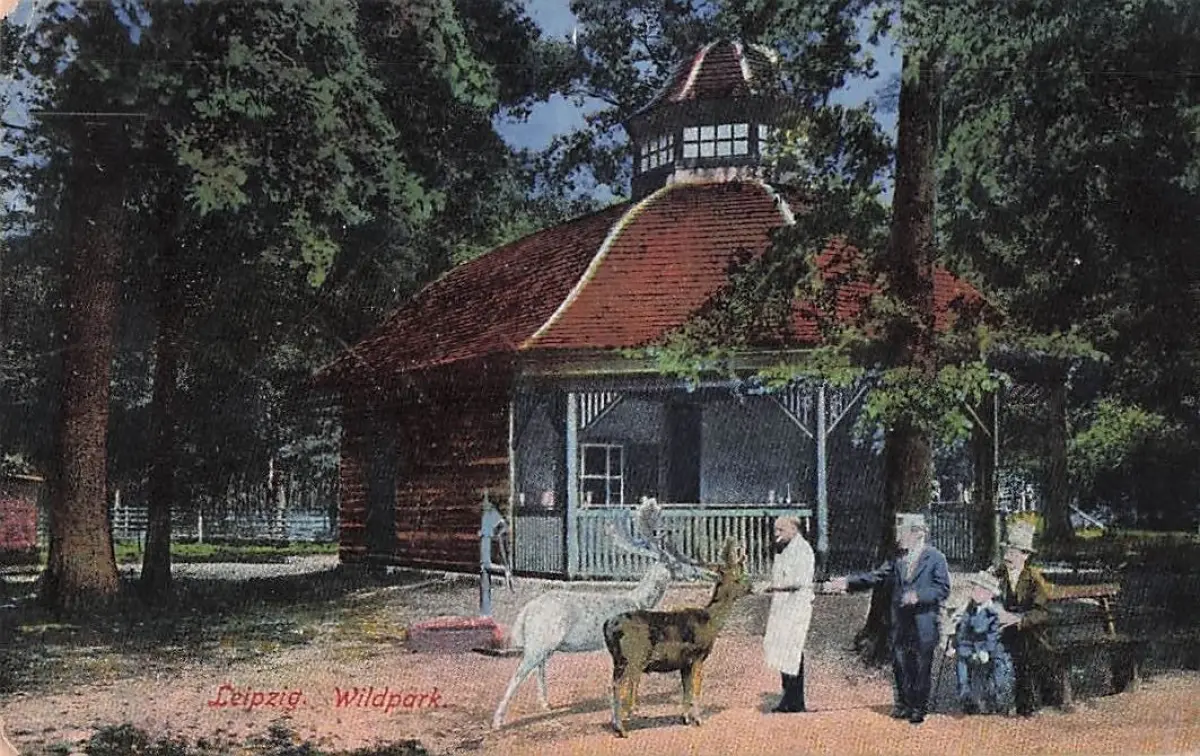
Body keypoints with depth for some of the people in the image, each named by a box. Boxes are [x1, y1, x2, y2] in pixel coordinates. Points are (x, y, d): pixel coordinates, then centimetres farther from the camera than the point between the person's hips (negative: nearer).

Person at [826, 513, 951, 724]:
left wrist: (919, 596, -21)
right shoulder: (897, 558, 12)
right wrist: (848, 582, -3)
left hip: (924, 625, -5)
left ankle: (919, 709, 12)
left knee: (922, 668, 2)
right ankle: (902, 706, 22)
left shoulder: (935, 558, -5)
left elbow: (943, 589, -9)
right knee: (900, 666, 10)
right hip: (900, 624, 5)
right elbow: (875, 576, 7)